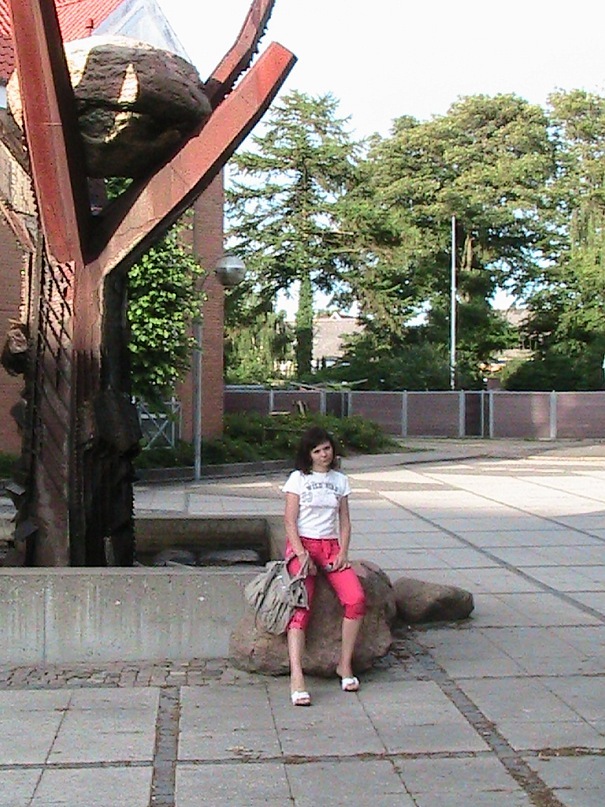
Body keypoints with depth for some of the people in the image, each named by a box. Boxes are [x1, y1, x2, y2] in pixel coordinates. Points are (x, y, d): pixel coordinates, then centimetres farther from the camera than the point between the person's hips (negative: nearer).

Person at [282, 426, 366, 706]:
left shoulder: (340, 480, 15)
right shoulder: (298, 478, 3)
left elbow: (344, 521, 14)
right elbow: (289, 521, -3)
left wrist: (343, 553, -3)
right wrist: (302, 554, -15)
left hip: (331, 546, 4)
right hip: (302, 545, -3)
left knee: (356, 599, -21)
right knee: (301, 606, -25)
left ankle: (345, 664, -7)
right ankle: (296, 678, -33)